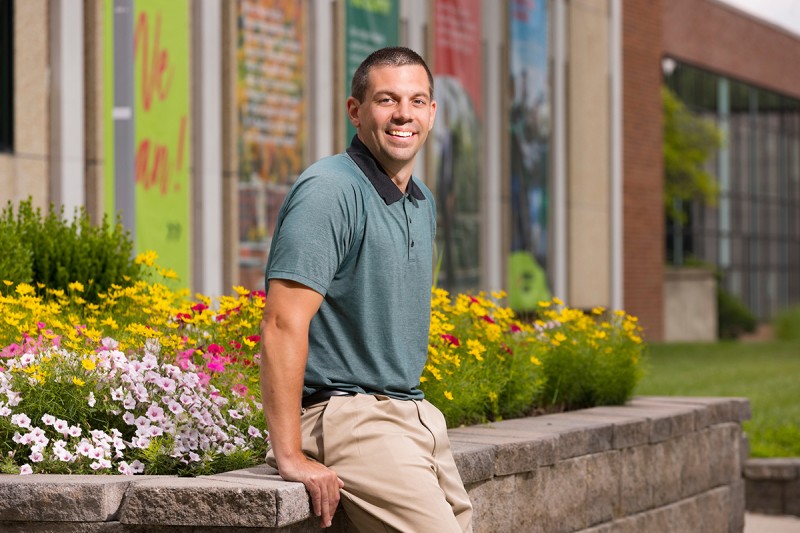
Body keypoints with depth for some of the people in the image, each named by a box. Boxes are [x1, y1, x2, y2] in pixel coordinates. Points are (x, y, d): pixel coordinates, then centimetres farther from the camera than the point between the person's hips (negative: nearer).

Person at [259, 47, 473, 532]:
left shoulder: (423, 203, 14)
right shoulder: (329, 192, -14)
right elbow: (283, 323, -21)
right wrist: (290, 457, -25)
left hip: (416, 415, 9)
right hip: (347, 415, -9)